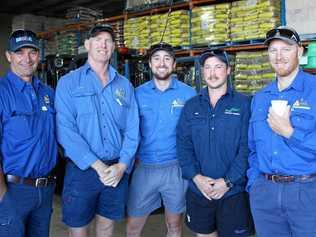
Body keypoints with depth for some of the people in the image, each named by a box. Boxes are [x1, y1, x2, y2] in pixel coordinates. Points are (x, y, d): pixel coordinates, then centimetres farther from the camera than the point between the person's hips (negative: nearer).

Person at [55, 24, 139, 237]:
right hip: (82, 169, -2)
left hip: (117, 171, 3)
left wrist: (122, 165, -10)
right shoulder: (68, 82, -2)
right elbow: (65, 130, -11)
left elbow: (132, 129, 3)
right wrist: (97, 166, -17)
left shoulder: (124, 85, 8)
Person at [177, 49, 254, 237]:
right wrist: (195, 177, -10)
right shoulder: (191, 106, 7)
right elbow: (183, 144, 1)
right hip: (198, 191, 3)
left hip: (234, 192, -3)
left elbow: (247, 147, -10)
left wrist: (229, 181, -15)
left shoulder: (244, 104, -4)